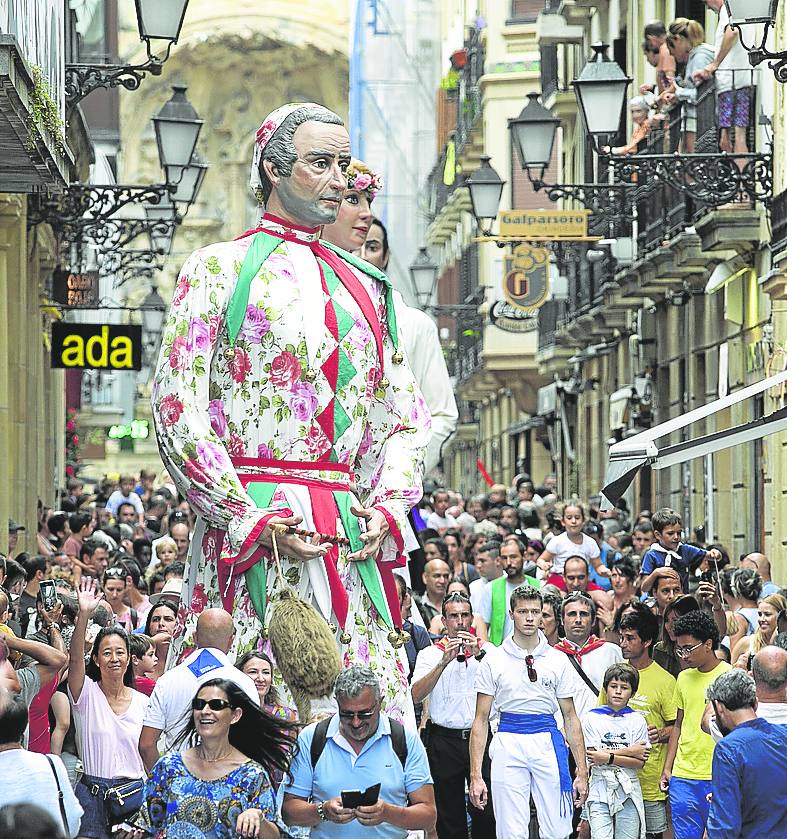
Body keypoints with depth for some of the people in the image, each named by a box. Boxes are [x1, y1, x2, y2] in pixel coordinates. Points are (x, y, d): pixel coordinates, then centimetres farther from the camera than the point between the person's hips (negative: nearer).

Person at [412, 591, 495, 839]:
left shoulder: (486, 650, 9)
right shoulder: (430, 653, 6)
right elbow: (416, 695, -8)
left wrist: (479, 655, -16)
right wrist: (444, 662, -15)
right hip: (445, 741, 0)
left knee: (486, 809, -3)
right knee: (449, 815, 4)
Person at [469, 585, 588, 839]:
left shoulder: (558, 660, 8)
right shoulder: (494, 660, 4)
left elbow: (570, 718, 12)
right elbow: (481, 720, 4)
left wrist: (582, 771, 5)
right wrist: (476, 775, -3)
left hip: (548, 743, 1)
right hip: (508, 744, -1)